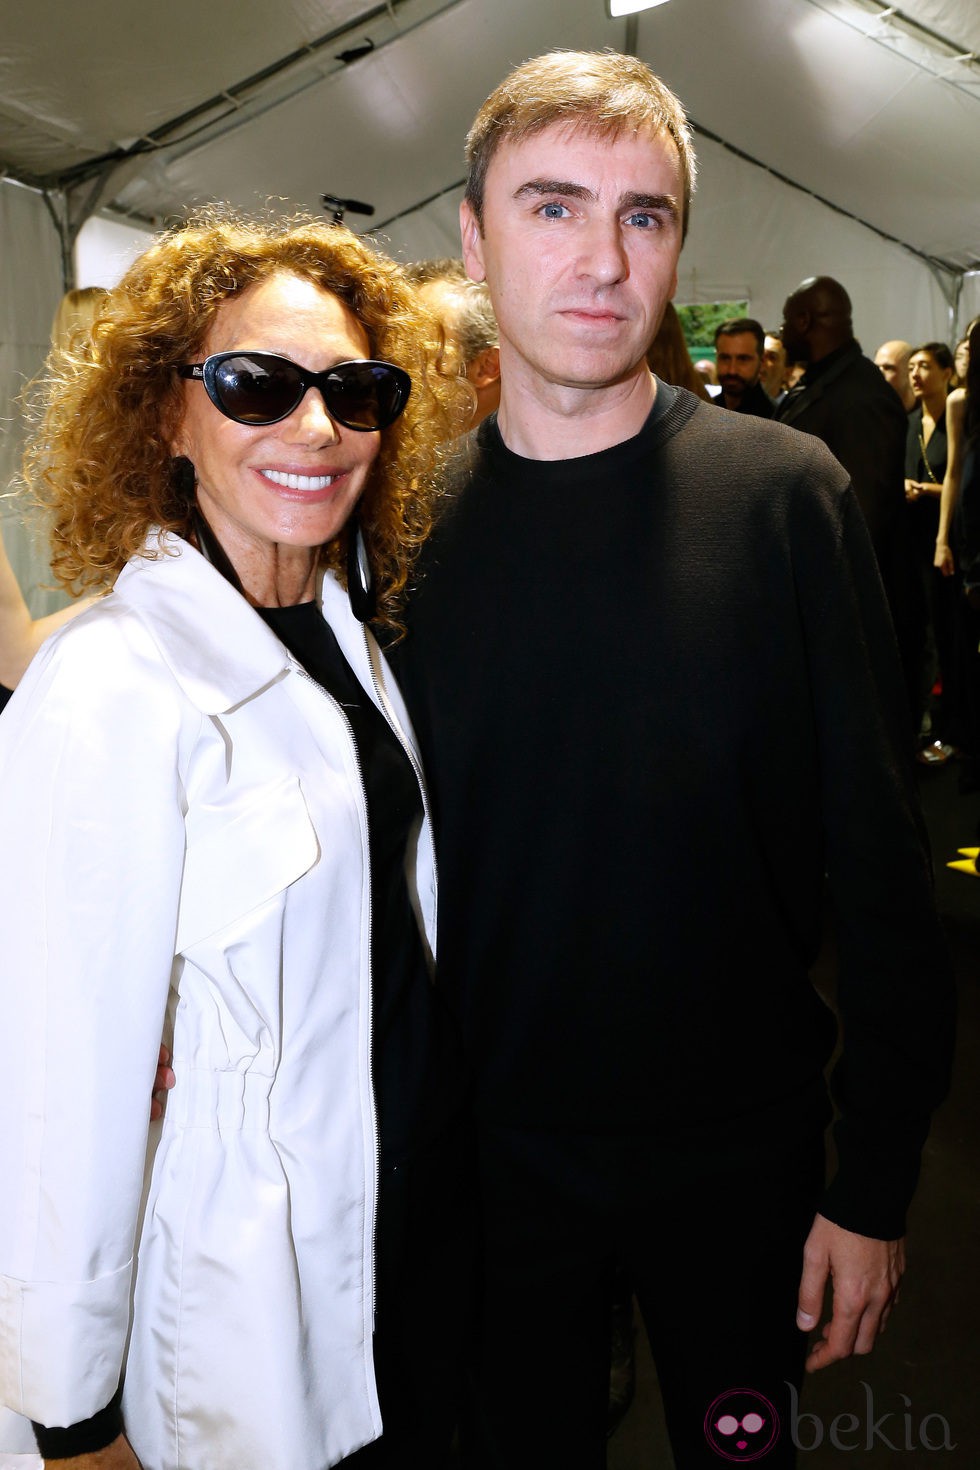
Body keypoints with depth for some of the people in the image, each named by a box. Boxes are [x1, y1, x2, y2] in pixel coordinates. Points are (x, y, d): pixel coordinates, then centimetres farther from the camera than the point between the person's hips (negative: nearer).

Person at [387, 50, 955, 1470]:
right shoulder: (414, 521, -6)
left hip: (744, 1142, -1)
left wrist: (877, 1186, -8)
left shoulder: (786, 495, -12)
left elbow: (882, 864, -10)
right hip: (499, 1141, 2)